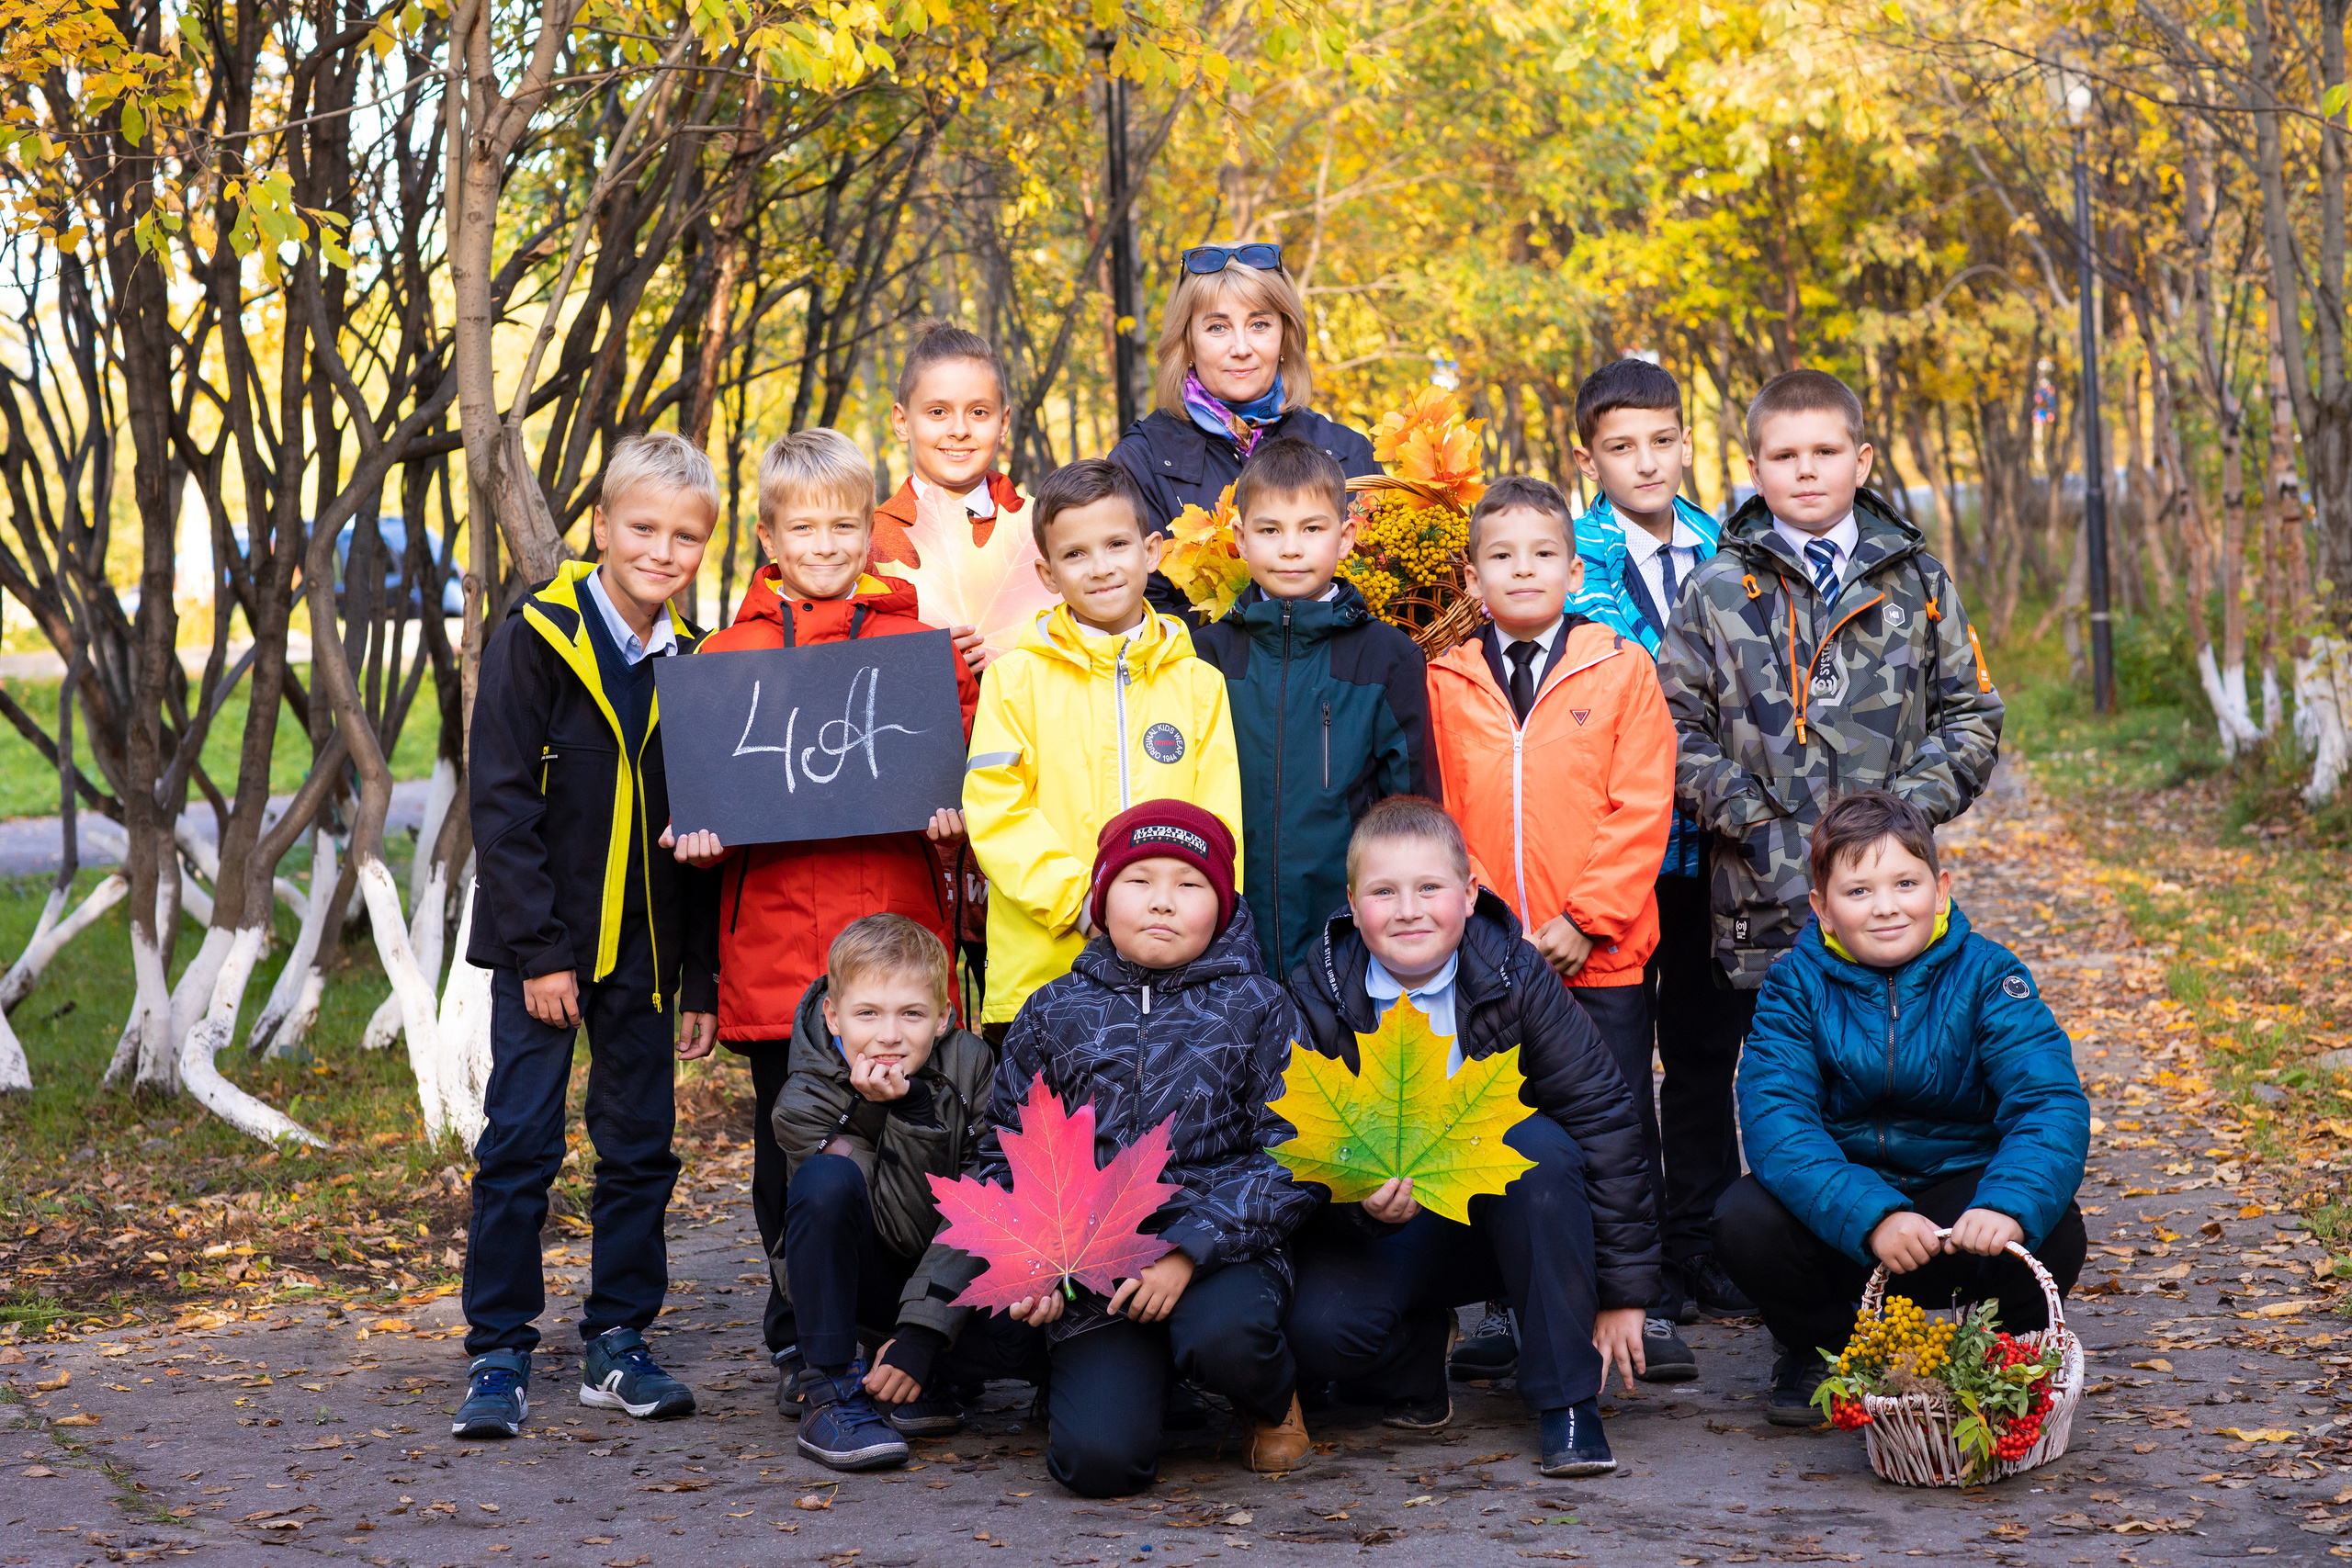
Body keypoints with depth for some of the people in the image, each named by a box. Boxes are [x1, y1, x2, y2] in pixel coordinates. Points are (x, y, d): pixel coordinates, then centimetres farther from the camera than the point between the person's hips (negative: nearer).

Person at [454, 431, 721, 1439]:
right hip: (544, 939, -4)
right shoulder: (537, 638, -7)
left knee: (642, 1145, 8)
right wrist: (541, 949, -15)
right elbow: (500, 801, -11)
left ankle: (619, 1341, 19)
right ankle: (499, 1355, 6)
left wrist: (701, 977, 6)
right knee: (519, 1143, -3)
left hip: (643, 943, 4)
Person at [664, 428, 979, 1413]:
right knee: (790, 1150, 7)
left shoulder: (921, 645, 7)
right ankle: (799, 1349, 20)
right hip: (774, 944, 1)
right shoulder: (725, 656, 8)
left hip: (895, 933, 0)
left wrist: (953, 814, -11)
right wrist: (698, 836, -8)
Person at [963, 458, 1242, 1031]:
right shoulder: (1015, 677, 5)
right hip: (1040, 968, -1)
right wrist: (1078, 901, -14)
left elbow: (1220, 818, 7)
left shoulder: (1199, 683, 11)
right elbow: (995, 810, -3)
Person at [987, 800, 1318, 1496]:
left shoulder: (1256, 1007, 4)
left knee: (1223, 1338, -37)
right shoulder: (1053, 1015, 11)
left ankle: (1274, 1402, 2)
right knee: (1098, 1459, -21)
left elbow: (1291, 1156, -3)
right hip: (1092, 1269, 1)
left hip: (1222, 1251, -1)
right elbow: (1004, 1156, 15)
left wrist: (1189, 1250, -16)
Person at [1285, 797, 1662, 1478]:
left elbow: (1603, 1116, -13)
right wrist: (1362, 1204, -35)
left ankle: (1566, 1398, -21)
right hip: (1383, 1225, 0)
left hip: (1508, 1213, 0)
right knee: (1318, 1330, -30)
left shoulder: (1515, 976, -12)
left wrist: (1623, 1289, -15)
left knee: (1536, 1145, -34)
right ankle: (1416, 1352, 8)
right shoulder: (1319, 997, -10)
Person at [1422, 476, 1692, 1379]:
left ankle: (1645, 1308, 12)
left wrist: (1585, 918, -11)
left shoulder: (1621, 668, 1)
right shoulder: (1445, 682, 6)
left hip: (1601, 954, -2)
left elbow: (1642, 808, -4)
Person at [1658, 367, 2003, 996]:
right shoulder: (1717, 590, 4)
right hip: (1766, 900, -1)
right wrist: (1754, 825, -10)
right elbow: (1676, 728, 2)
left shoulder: (1921, 582, 9)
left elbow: (1972, 719, 10)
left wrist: (1902, 813, -5)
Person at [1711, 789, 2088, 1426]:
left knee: (2054, 1237, -30)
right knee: (1745, 1220, -29)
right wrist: (1873, 1215, -39)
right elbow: (1776, 1120, -22)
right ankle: (1818, 1349, 4)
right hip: (1838, 1202, 1)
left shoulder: (1985, 974, -10)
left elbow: (2051, 1103, -21)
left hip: (1956, 1194, -1)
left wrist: (2009, 1205, -42)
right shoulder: (1796, 985, -9)